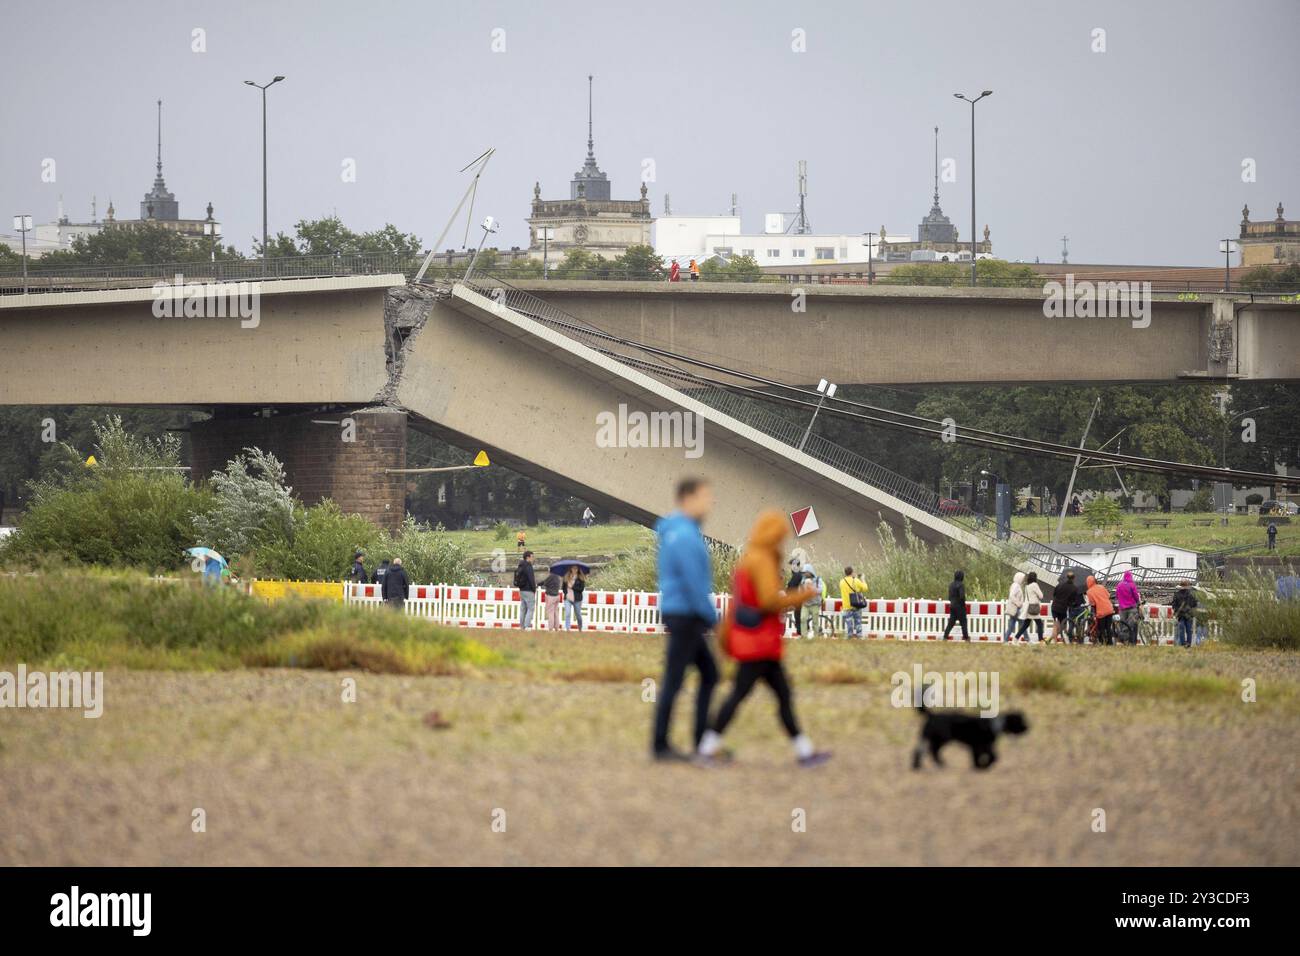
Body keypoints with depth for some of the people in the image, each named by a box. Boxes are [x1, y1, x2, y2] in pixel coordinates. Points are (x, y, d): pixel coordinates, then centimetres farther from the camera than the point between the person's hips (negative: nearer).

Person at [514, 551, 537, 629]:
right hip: (529, 591, -9)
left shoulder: (520, 567, 13)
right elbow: (531, 579, -18)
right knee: (530, 609, -6)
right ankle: (527, 626, -12)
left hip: (522, 590, 9)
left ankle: (521, 626, 11)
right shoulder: (528, 567, -14)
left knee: (523, 609, 11)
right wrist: (534, 589, -8)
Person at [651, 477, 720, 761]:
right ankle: (660, 746, 1)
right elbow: (693, 583, -22)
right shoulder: (685, 536, -18)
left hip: (684, 615, 10)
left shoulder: (676, 531, 14)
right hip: (685, 617, -10)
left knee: (709, 674, 13)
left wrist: (707, 616, 18)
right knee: (673, 681, -4)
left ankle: (702, 740, 14)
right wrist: (712, 618, -12)